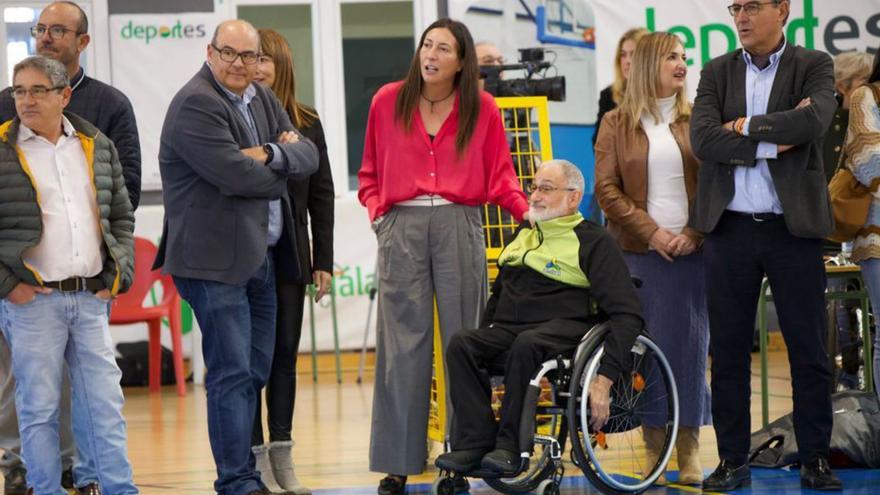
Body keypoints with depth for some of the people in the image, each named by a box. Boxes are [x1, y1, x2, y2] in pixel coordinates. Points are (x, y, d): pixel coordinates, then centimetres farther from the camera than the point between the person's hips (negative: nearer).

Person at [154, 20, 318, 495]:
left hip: (260, 256, 9)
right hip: (216, 259, -9)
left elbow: (307, 156, 7)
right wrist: (281, 171, -2)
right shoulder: (196, 104, -12)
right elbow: (236, 175, -21)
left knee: (254, 372, 12)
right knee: (232, 373, -8)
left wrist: (270, 155, -13)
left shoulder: (262, 98, 14)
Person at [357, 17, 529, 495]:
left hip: (459, 227, 0)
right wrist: (376, 209, 0)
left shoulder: (482, 109, 6)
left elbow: (500, 178, 7)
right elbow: (370, 172, 16)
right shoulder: (388, 101, 7)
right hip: (402, 227, 0)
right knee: (402, 344, -1)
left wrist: (530, 211, -9)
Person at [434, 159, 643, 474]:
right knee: (460, 344, -24)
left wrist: (605, 377, -18)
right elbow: (498, 292, 34)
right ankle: (476, 440, -30)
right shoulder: (524, 233, 23)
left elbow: (627, 315, -6)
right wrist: (483, 338, 16)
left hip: (564, 328, -6)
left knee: (526, 345, -39)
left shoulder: (593, 242, 2)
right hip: (507, 329, 6)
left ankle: (510, 446, -30)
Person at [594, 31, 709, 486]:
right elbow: (607, 189, 0)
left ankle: (689, 450, 4)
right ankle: (653, 448, 3)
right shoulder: (617, 124, 6)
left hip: (691, 250, 1)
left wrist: (693, 234, -10)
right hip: (638, 252, -1)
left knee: (691, 344, -1)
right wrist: (652, 232, -10)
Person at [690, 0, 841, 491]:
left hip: (794, 228, -2)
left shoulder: (813, 66, 2)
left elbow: (814, 121, -18)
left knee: (809, 350, 2)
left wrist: (746, 126, -10)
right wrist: (773, 141, -13)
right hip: (730, 229, 2)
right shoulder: (717, 72, 7)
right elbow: (703, 140, -7)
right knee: (728, 351, 5)